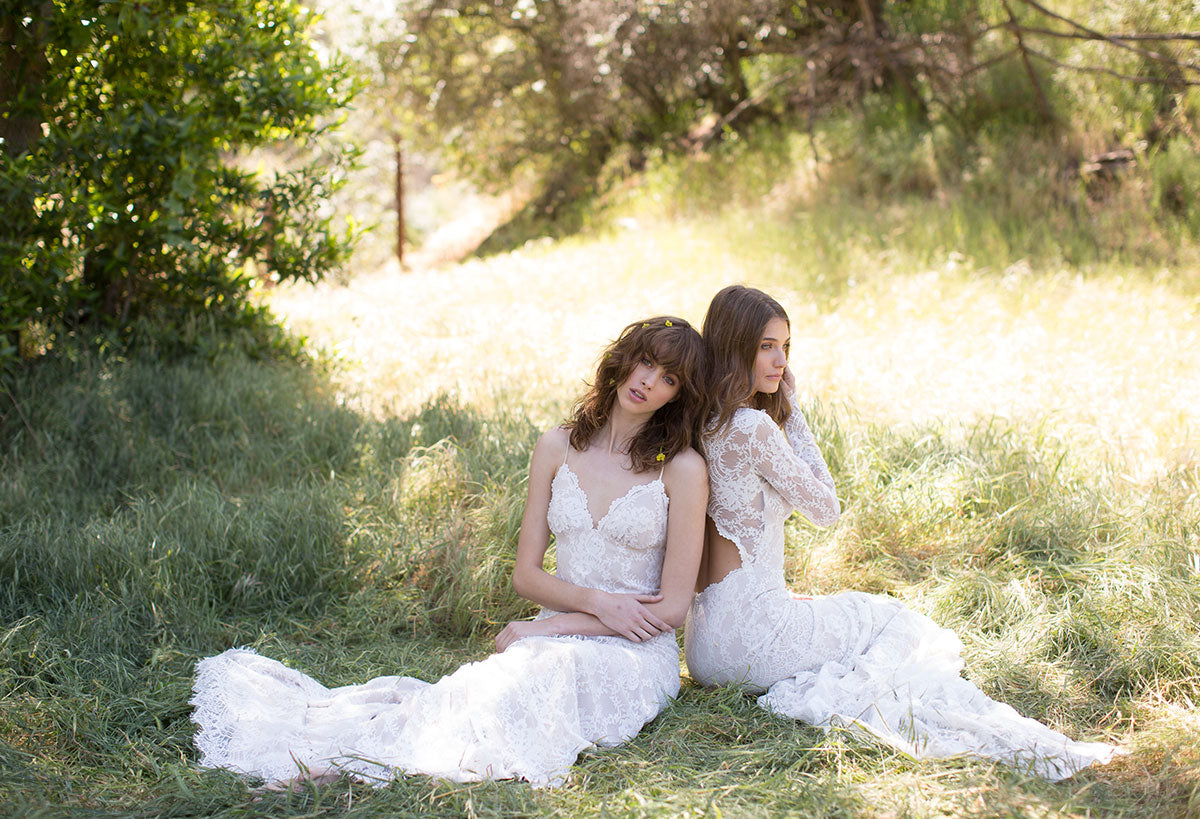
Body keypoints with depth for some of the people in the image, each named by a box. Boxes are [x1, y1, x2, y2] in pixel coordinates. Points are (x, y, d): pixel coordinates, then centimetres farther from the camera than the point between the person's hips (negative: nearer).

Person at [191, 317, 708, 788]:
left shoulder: (681, 468, -5)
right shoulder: (558, 449, 8)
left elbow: (671, 608, -7)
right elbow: (526, 574, 9)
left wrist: (538, 630, -8)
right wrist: (597, 602, -11)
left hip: (636, 657, -4)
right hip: (559, 641, 4)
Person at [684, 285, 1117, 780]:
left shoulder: (707, 422, 10)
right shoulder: (753, 427, -19)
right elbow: (825, 508, -6)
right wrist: (790, 408, -3)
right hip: (752, 627, -9)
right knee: (896, 626, 7)